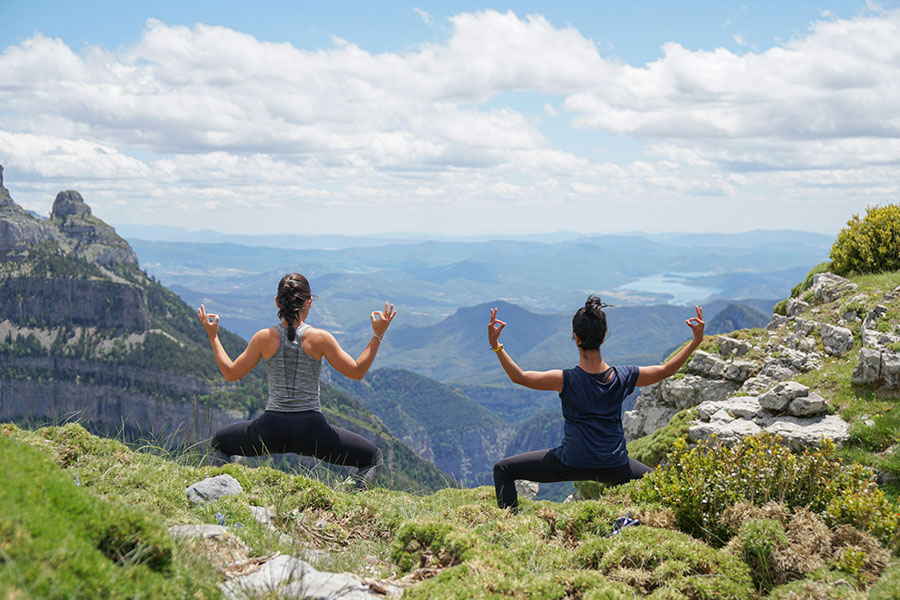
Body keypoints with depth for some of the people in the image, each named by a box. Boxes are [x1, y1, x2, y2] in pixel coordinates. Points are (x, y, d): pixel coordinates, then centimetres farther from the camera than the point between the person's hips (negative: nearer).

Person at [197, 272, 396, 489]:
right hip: (311, 431, -2)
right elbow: (357, 371, -1)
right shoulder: (320, 338, -7)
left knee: (219, 443, 30)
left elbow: (231, 373, 8)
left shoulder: (264, 338, -2)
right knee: (372, 458, 17)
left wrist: (213, 336, 18)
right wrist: (378, 335, 4)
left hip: (271, 430, 2)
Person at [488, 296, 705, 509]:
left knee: (503, 470, 8)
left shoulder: (567, 380, -19)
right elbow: (666, 370, 4)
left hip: (571, 465, -3)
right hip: (614, 468, 3)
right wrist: (696, 341, 11)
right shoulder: (623, 377, -9)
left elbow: (519, 377, -15)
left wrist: (495, 345, -16)